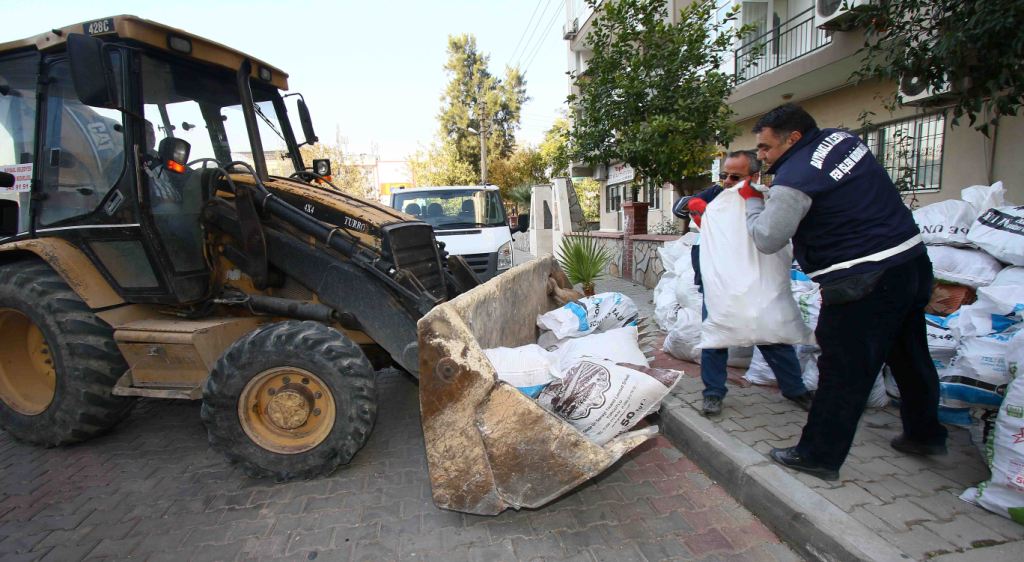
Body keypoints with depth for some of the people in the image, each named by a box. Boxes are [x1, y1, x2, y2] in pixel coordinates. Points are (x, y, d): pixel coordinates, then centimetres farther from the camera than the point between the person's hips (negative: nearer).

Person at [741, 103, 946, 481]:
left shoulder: (794, 180, -19)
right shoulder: (843, 138, 8)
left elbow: (767, 240, -16)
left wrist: (752, 201, 0)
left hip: (865, 281, -9)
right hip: (913, 260, 10)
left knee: (843, 372, -1)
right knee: (909, 356, 24)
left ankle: (819, 456, 11)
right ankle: (925, 434, 43)